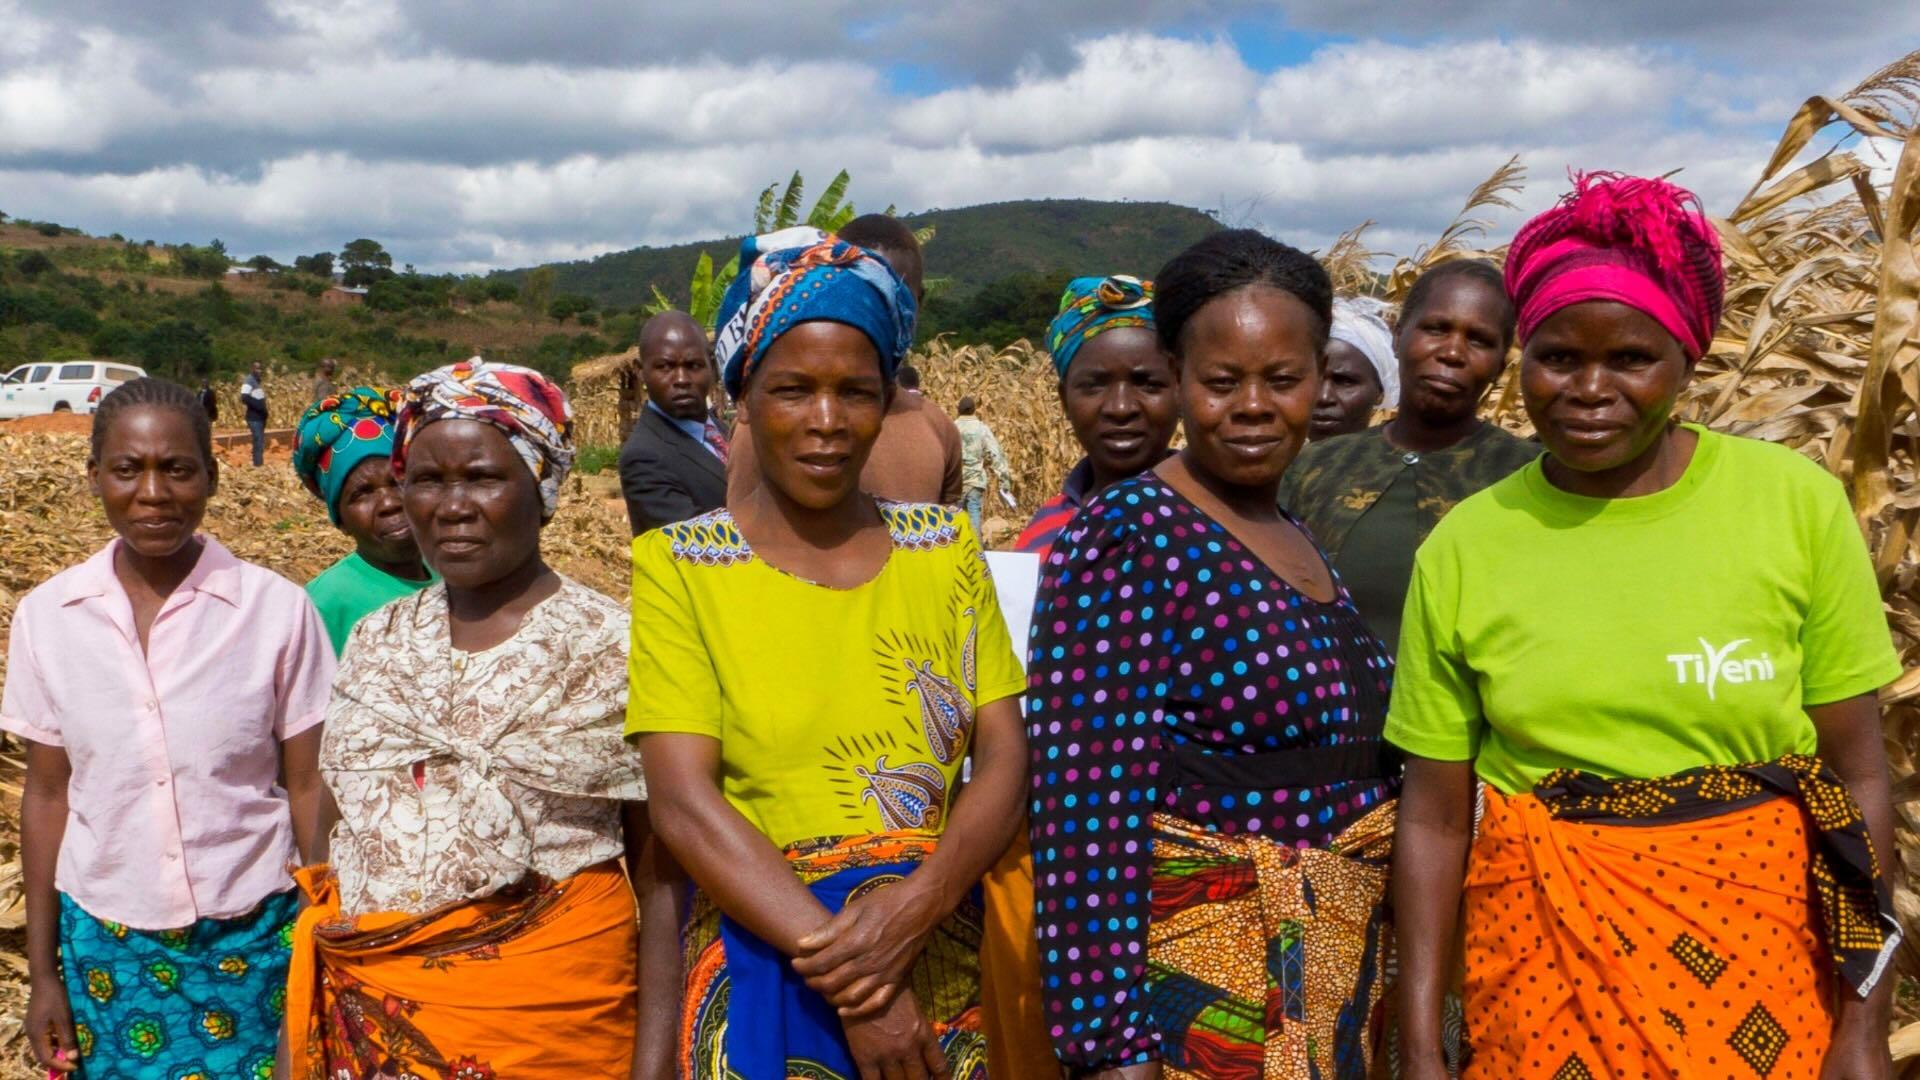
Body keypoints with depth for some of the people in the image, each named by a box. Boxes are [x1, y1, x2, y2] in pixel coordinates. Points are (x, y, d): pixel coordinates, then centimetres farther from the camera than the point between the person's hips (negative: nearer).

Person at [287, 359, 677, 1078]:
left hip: (547, 1009, -4)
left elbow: (660, 871, -8)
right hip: (367, 1016, 4)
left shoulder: (613, 649, -9)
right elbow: (341, 834, 12)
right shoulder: (376, 642, 6)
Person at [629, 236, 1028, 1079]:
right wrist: (847, 971, -20)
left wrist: (917, 904, -19)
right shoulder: (678, 564, -5)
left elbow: (1005, 755, -2)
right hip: (762, 963, -2)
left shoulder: (943, 545, 3)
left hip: (946, 954, 3)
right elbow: (684, 803, -13)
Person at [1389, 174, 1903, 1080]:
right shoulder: (1462, 548, -6)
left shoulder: (1797, 503, -8)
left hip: (1763, 943, 0)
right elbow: (1434, 816, -2)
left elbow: (1858, 774, -3)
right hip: (1541, 949, 1)